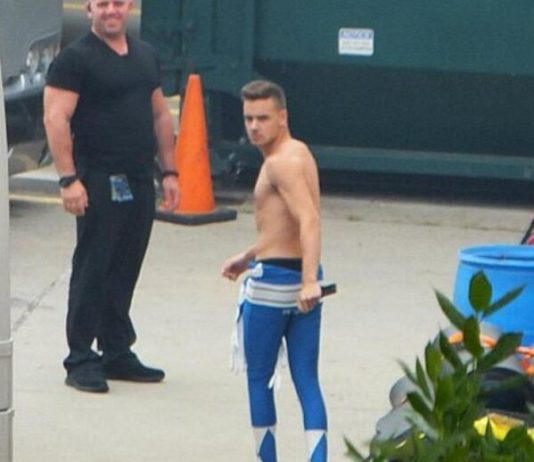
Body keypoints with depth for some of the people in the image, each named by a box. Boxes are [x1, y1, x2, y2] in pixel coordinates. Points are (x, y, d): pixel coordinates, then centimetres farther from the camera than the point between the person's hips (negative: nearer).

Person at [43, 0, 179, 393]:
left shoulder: (145, 55, 15)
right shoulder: (76, 58, -7)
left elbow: (160, 115, 20)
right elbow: (56, 118, -14)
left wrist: (169, 171, 14)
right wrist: (69, 179, -20)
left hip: (139, 180, 7)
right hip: (99, 181, -6)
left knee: (125, 271, 11)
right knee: (91, 269, -4)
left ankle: (117, 352, 19)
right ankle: (80, 359, 2)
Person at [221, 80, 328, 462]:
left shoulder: (281, 162, -16)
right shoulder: (298, 152, 14)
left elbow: (309, 220, -30)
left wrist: (309, 282, -38)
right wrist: (250, 257, 29)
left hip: (272, 282, -8)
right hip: (304, 278, 8)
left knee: (259, 378, 7)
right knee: (307, 380, 4)